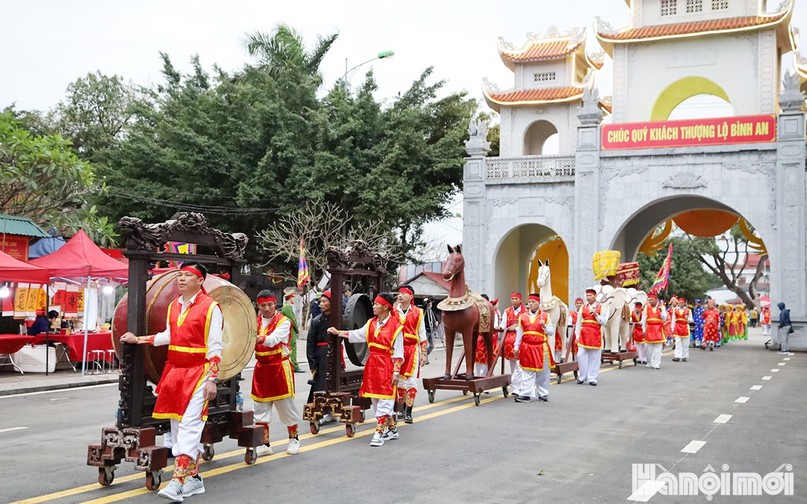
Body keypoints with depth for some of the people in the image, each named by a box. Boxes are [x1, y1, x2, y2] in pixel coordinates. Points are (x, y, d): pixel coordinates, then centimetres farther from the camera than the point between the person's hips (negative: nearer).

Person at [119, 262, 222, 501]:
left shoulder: (210, 307, -9)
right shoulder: (174, 306, 11)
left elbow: (214, 348, -11)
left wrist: (212, 379, -14)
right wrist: (138, 340, 19)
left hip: (198, 373, -8)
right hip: (174, 371, 8)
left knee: (190, 425, -13)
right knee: (177, 425, 10)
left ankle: (178, 481, -18)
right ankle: (194, 478, 20)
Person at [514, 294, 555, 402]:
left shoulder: (545, 316, 3)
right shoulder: (522, 316, 8)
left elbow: (551, 332, 2)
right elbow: (519, 333, 11)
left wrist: (544, 326, -16)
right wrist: (516, 348, 9)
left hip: (541, 347, -1)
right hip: (526, 347, 1)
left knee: (542, 372, 5)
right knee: (527, 373, 2)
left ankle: (543, 394, 15)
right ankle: (526, 394, 4)